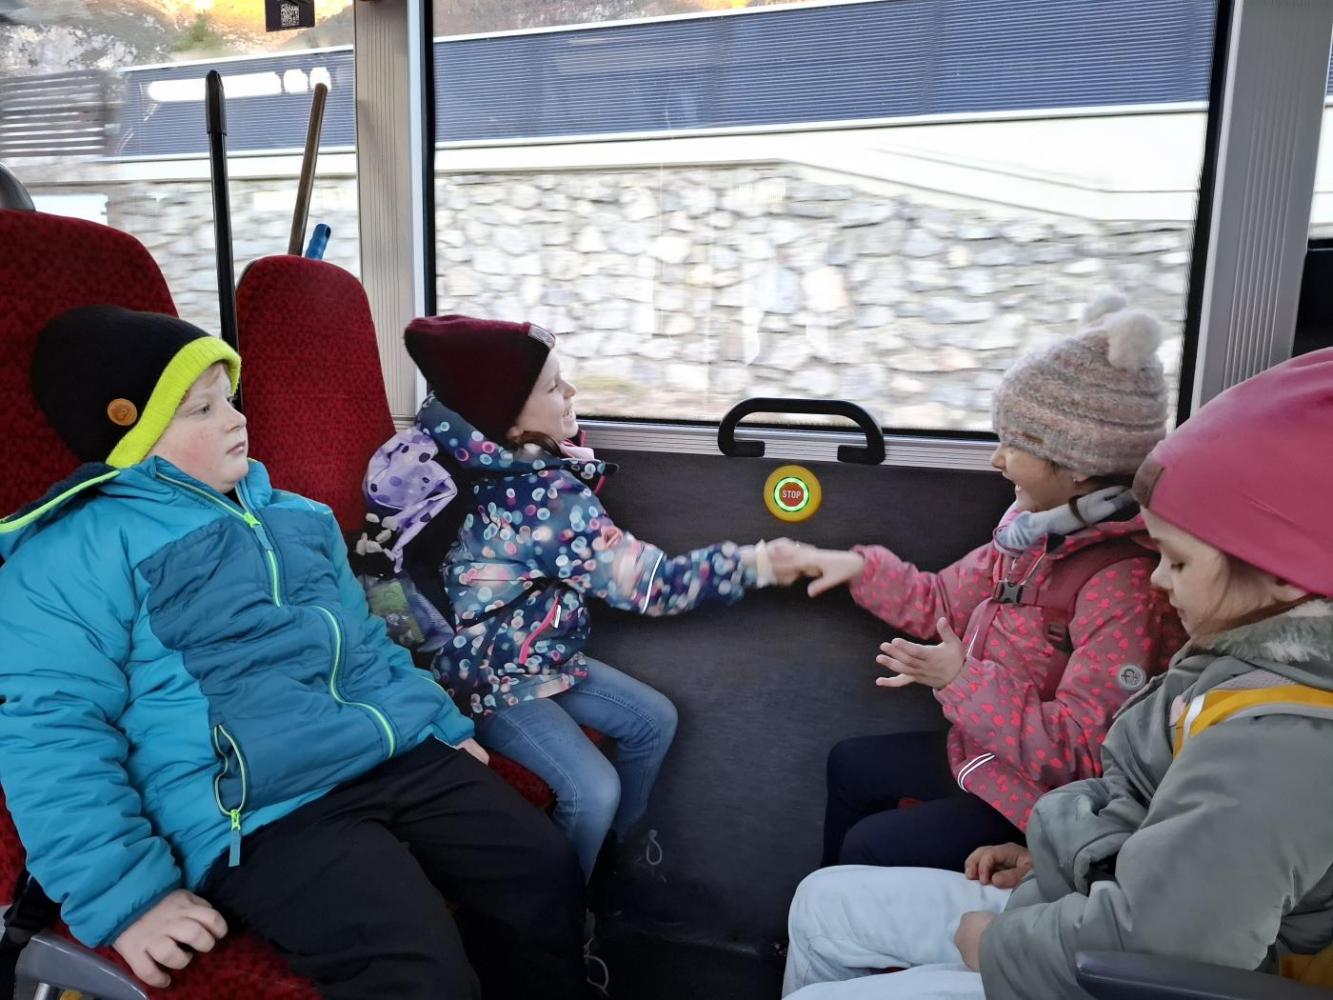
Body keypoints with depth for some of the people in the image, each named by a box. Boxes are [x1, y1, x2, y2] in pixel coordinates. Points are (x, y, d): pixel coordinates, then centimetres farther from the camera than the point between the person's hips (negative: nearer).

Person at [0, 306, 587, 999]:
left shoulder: (294, 514, 19)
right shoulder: (69, 561, -3)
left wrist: (443, 720, 23)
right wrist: (127, 896, -14)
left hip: (407, 756, 7)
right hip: (264, 813, -6)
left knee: (547, 875, -3)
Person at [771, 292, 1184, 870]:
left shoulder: (1123, 584, -32)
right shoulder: (1039, 525, -5)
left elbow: (1082, 753, -32)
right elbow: (944, 600, 8)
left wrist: (962, 681, -30)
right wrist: (858, 567, 1)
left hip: (1048, 799, -9)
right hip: (991, 750, 9)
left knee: (869, 847, -7)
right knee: (851, 765, 22)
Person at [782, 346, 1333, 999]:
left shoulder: (1279, 741, -31)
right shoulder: (1273, 660, 1)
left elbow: (1154, 937, -38)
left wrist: (1000, 944, -20)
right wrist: (1054, 854, 7)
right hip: (1073, 903, 9)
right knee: (822, 902, 12)